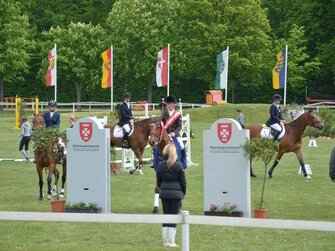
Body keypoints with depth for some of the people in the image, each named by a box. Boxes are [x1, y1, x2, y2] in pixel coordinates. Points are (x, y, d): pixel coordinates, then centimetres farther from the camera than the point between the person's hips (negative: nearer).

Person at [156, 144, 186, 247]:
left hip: (164, 193, 3)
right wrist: (183, 193, 8)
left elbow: (158, 181, 6)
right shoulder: (178, 165, -9)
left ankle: (165, 241, 12)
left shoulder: (160, 165, 0)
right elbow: (183, 181, -4)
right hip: (176, 193, -3)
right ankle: (171, 241, 1)